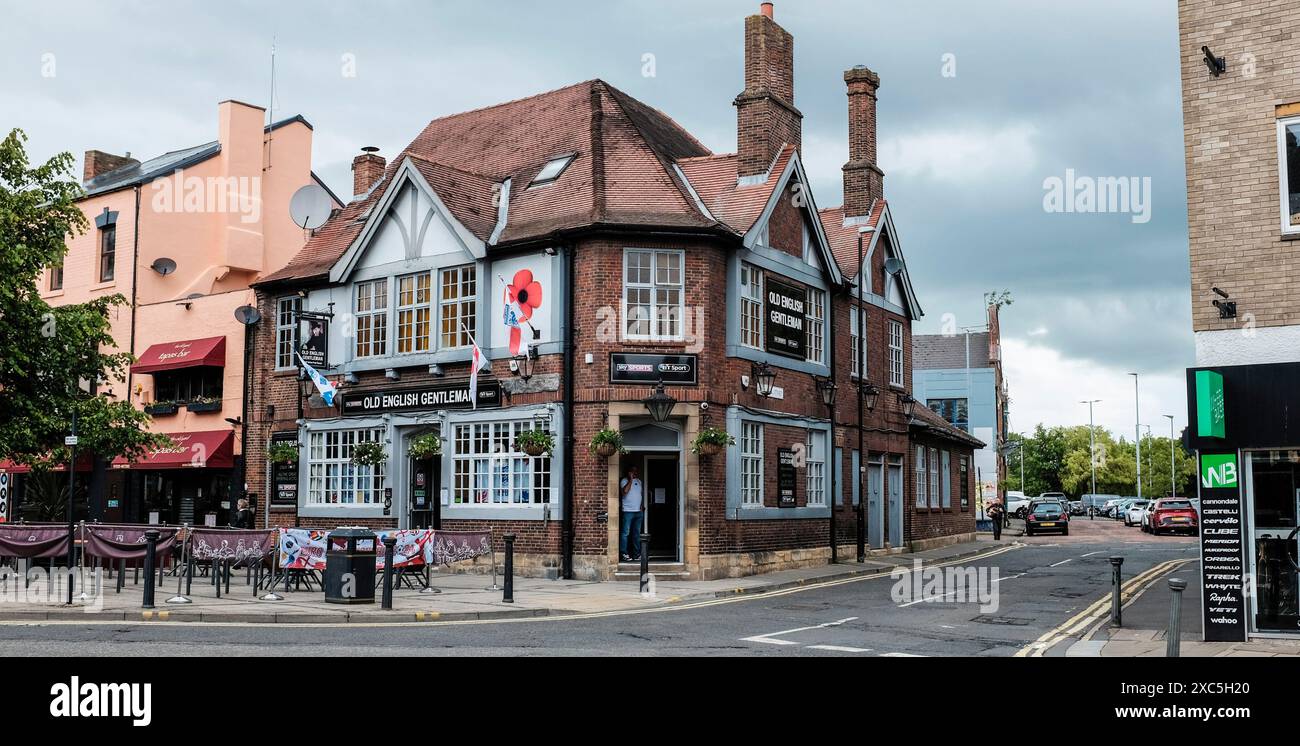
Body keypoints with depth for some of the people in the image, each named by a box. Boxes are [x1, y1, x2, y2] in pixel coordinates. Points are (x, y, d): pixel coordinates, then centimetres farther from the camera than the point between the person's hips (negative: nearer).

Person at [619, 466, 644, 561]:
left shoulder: (639, 481, 16)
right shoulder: (625, 481, -4)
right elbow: (624, 491, -22)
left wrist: (642, 504, 11)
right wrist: (630, 480, -17)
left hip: (638, 511, 7)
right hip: (628, 511, -7)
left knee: (637, 533, 11)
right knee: (625, 533, -7)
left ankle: (637, 553, 16)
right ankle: (623, 554, -6)